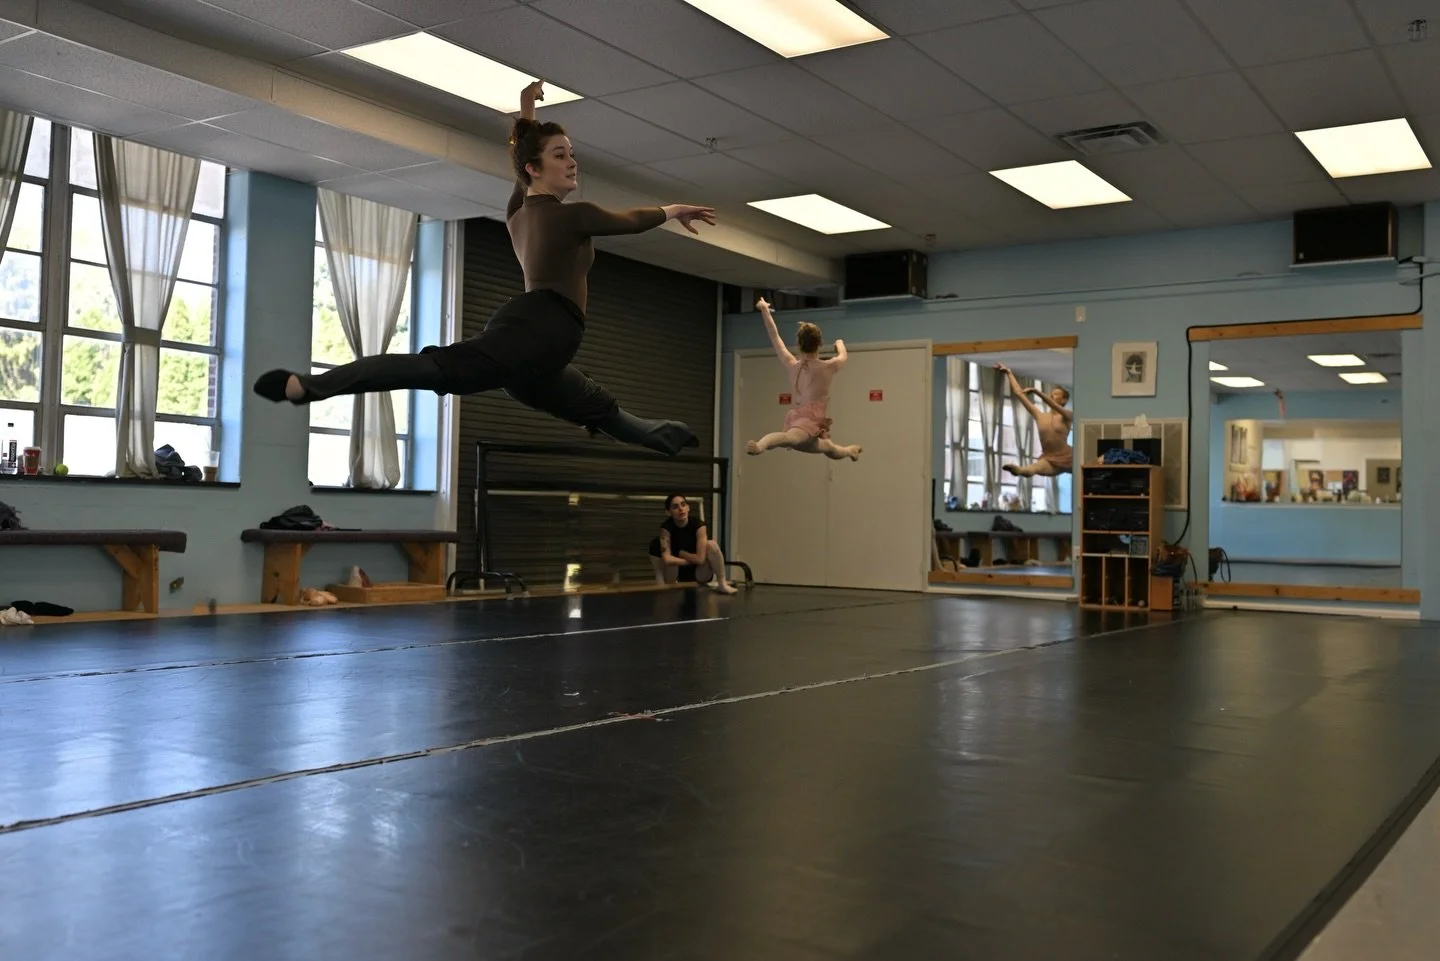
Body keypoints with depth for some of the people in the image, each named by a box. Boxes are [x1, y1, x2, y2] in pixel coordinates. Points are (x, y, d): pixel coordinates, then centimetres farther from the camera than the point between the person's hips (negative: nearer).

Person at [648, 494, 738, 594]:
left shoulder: (698, 524, -20)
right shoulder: (666, 527, -18)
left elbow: (700, 559, -25)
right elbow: (667, 559, -28)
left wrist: (680, 553, -15)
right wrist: (692, 560, -19)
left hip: (700, 574, -1)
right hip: (678, 576, 1)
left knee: (711, 544, -27)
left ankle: (722, 584, -17)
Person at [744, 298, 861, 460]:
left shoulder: (792, 366, 6)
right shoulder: (828, 367, -3)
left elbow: (775, 337, 16)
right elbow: (843, 355, 23)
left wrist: (764, 309, 27)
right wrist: (839, 343, 47)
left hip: (796, 419, 6)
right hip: (812, 422, -6)